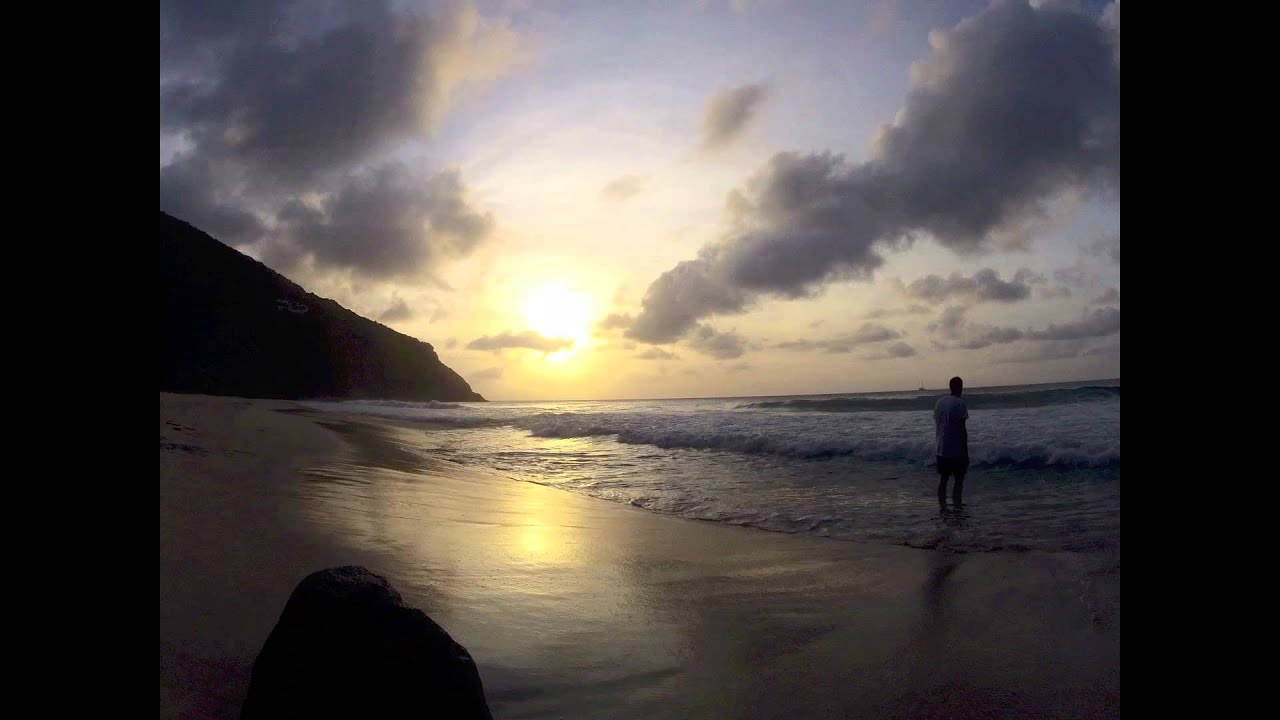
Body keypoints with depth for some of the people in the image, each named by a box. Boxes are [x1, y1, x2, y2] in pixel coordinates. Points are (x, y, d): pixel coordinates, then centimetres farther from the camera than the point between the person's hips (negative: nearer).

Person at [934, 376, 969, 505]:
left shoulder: (939, 402, 9)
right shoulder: (959, 403, -11)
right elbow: (962, 428, -14)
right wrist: (966, 452, -10)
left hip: (941, 450, 6)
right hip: (956, 450, -6)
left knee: (943, 479, 9)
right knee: (959, 480, 1)